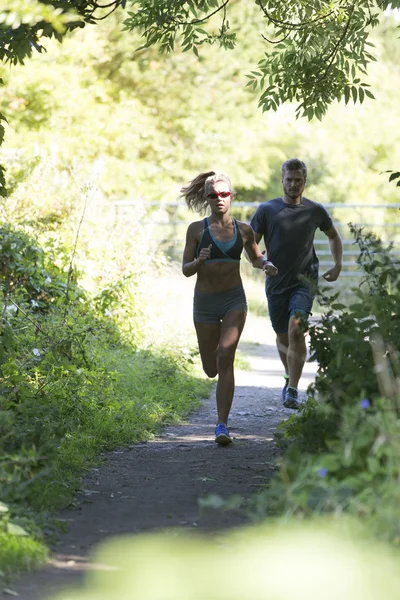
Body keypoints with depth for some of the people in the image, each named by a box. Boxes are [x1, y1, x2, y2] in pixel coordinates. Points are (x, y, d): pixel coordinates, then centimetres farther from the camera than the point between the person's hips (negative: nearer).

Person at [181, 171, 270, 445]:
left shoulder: (244, 230, 3)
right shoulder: (197, 230, -2)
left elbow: (256, 258, 19)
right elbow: (186, 270, 0)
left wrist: (265, 264, -4)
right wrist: (199, 261, -22)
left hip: (235, 299, 0)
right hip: (205, 301, 0)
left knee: (225, 358, -17)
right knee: (211, 369, 10)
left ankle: (222, 425, -15)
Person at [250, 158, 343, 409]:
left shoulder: (315, 211, 2)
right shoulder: (267, 209, -1)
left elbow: (334, 236, 20)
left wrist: (338, 265, 8)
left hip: (305, 282, -2)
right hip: (276, 283, 2)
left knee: (296, 330, -21)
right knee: (283, 337, 12)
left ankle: (292, 390, -21)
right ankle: (290, 377, 39)